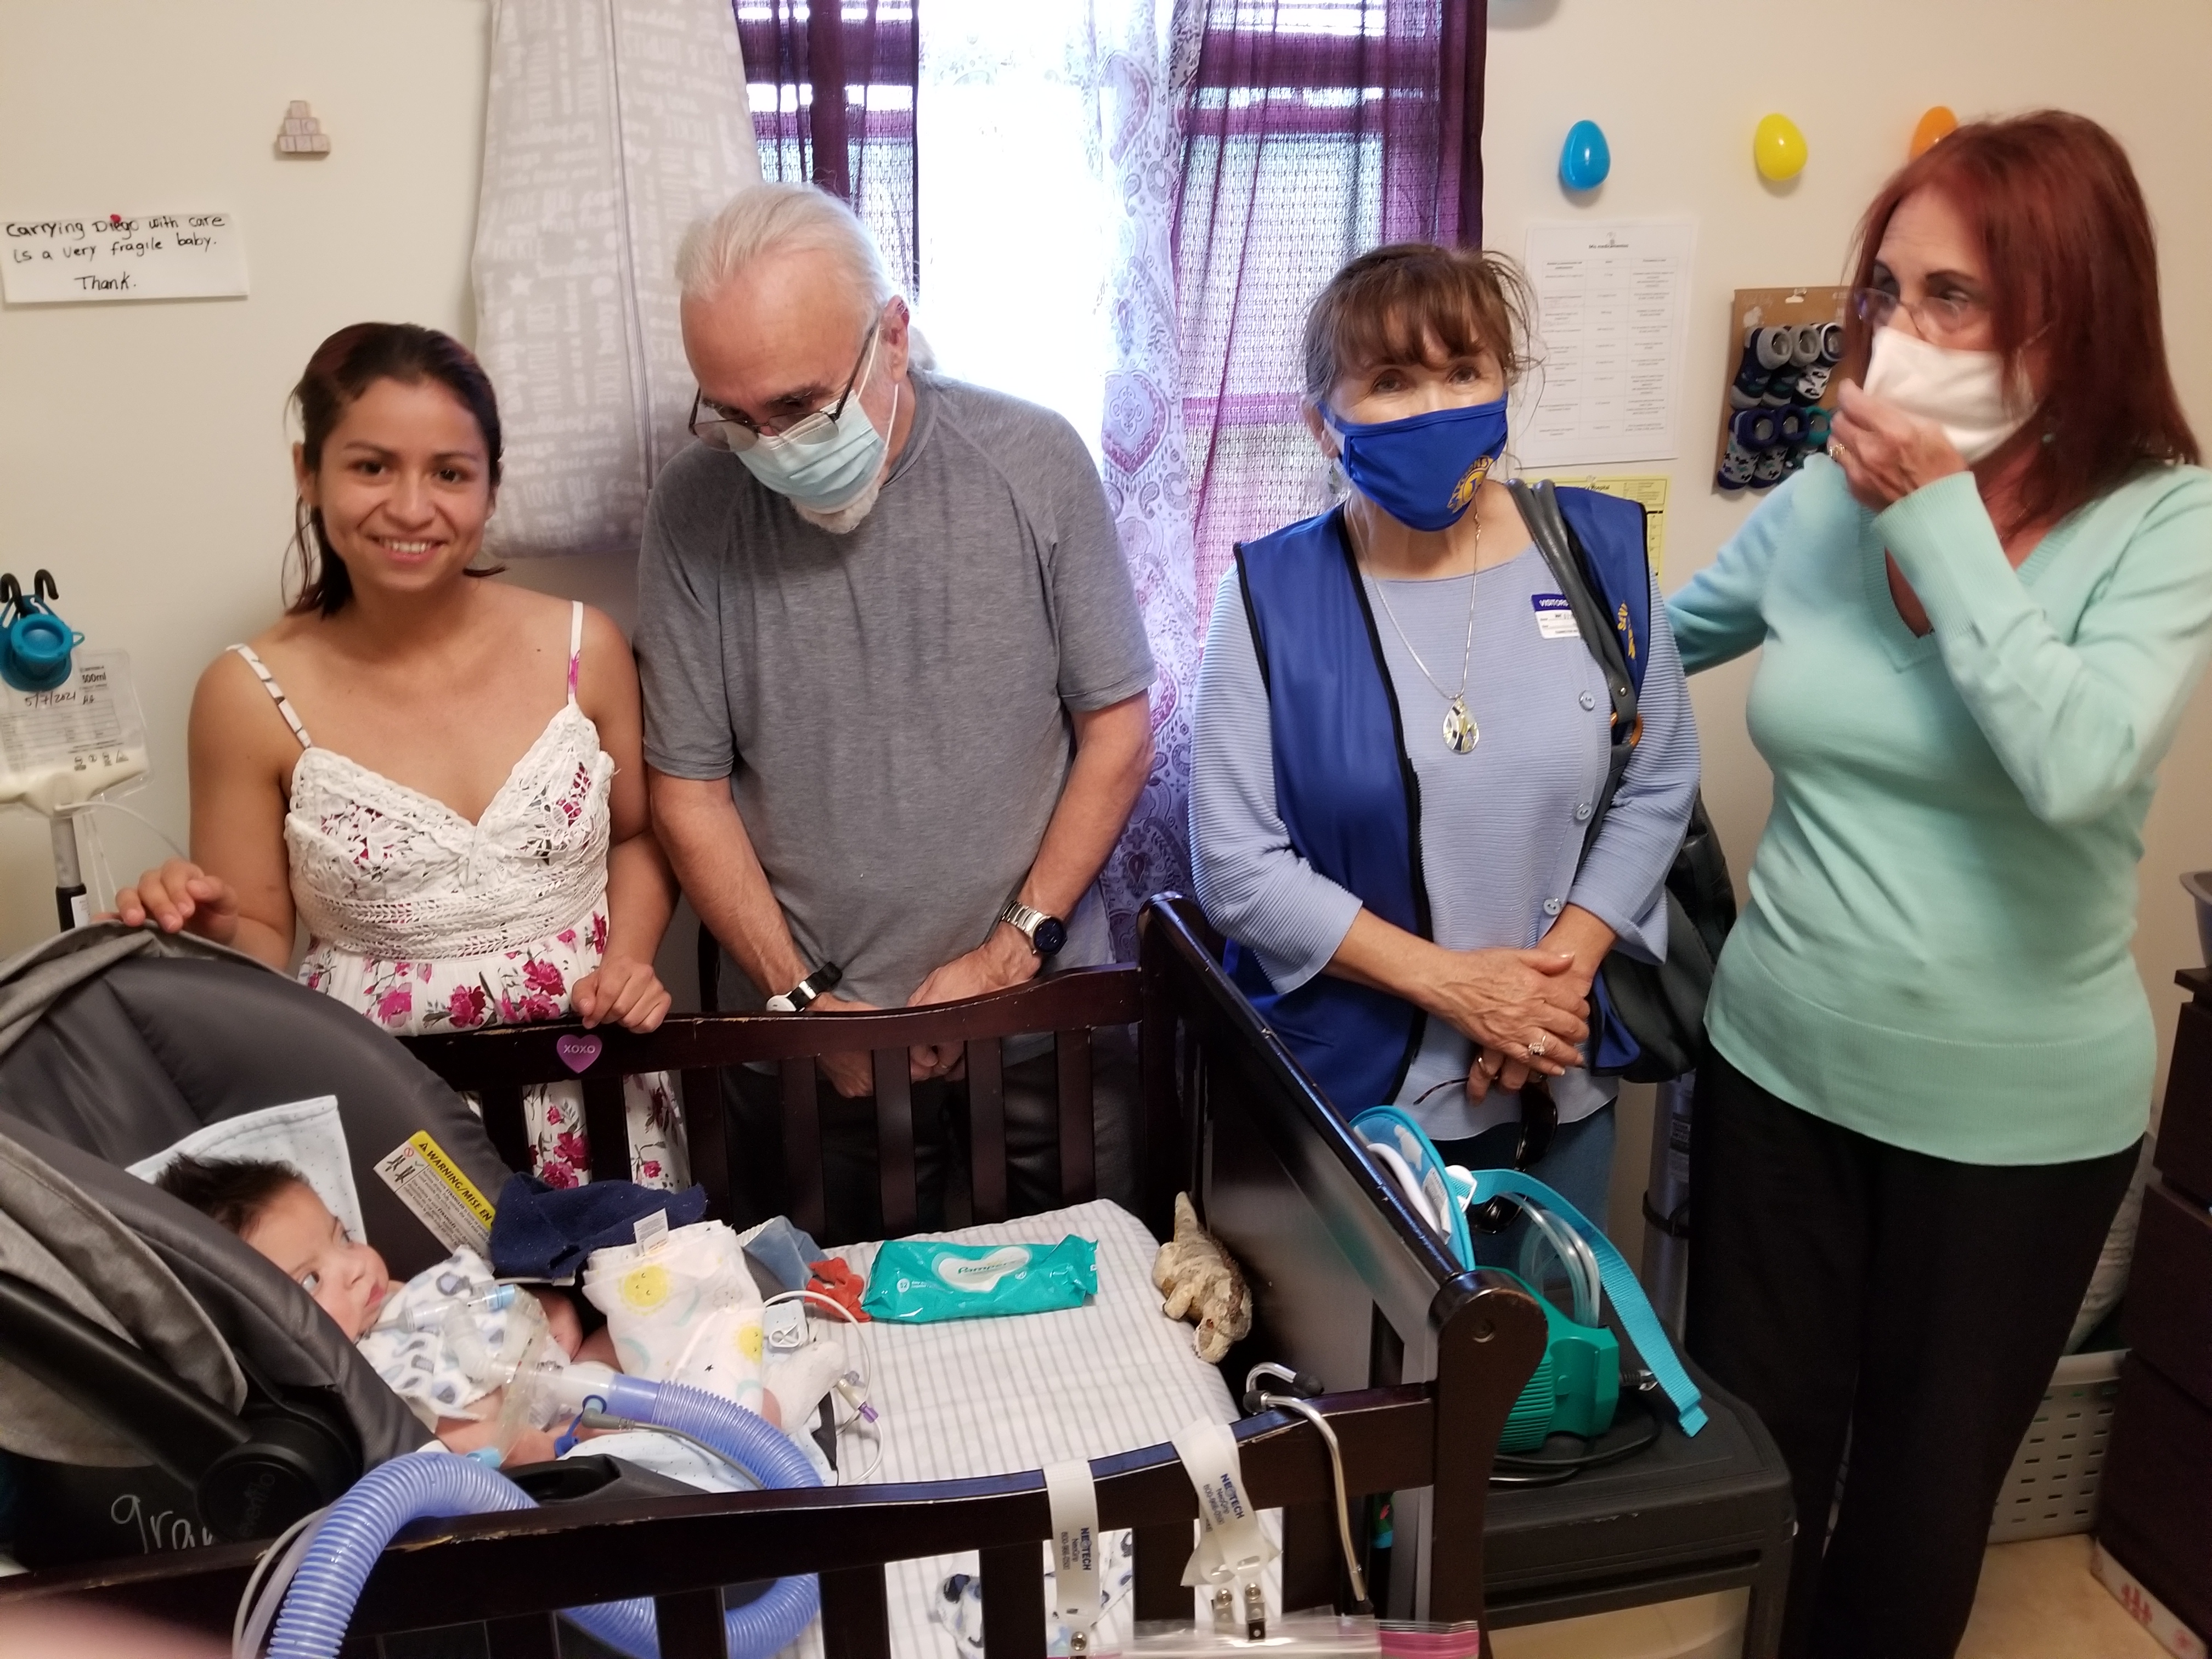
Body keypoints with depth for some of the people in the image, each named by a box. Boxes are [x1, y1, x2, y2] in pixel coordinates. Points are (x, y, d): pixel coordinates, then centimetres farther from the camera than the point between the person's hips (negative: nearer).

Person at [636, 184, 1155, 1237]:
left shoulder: (1035, 462, -7)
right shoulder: (695, 507, -7)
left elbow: (1118, 726, -3)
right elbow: (689, 790, -2)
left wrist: (1014, 952, -10)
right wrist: (801, 997, -9)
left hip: (1045, 1017, 0)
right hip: (809, 1046, 0)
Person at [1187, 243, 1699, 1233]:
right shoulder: (1273, 594, -11)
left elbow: (1657, 784, 2)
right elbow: (1237, 864, -12)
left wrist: (1562, 966, -11)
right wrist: (1448, 982, -17)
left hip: (1558, 1081, 3)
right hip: (1341, 1088, -2)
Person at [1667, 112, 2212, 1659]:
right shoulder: (1821, 500, -3)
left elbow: (2077, 765, -29)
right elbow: (1650, 639, 13)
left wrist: (1942, 525, -23)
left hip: (2015, 1113, -2)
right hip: (1779, 1063, 3)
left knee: (1923, 1497, 18)